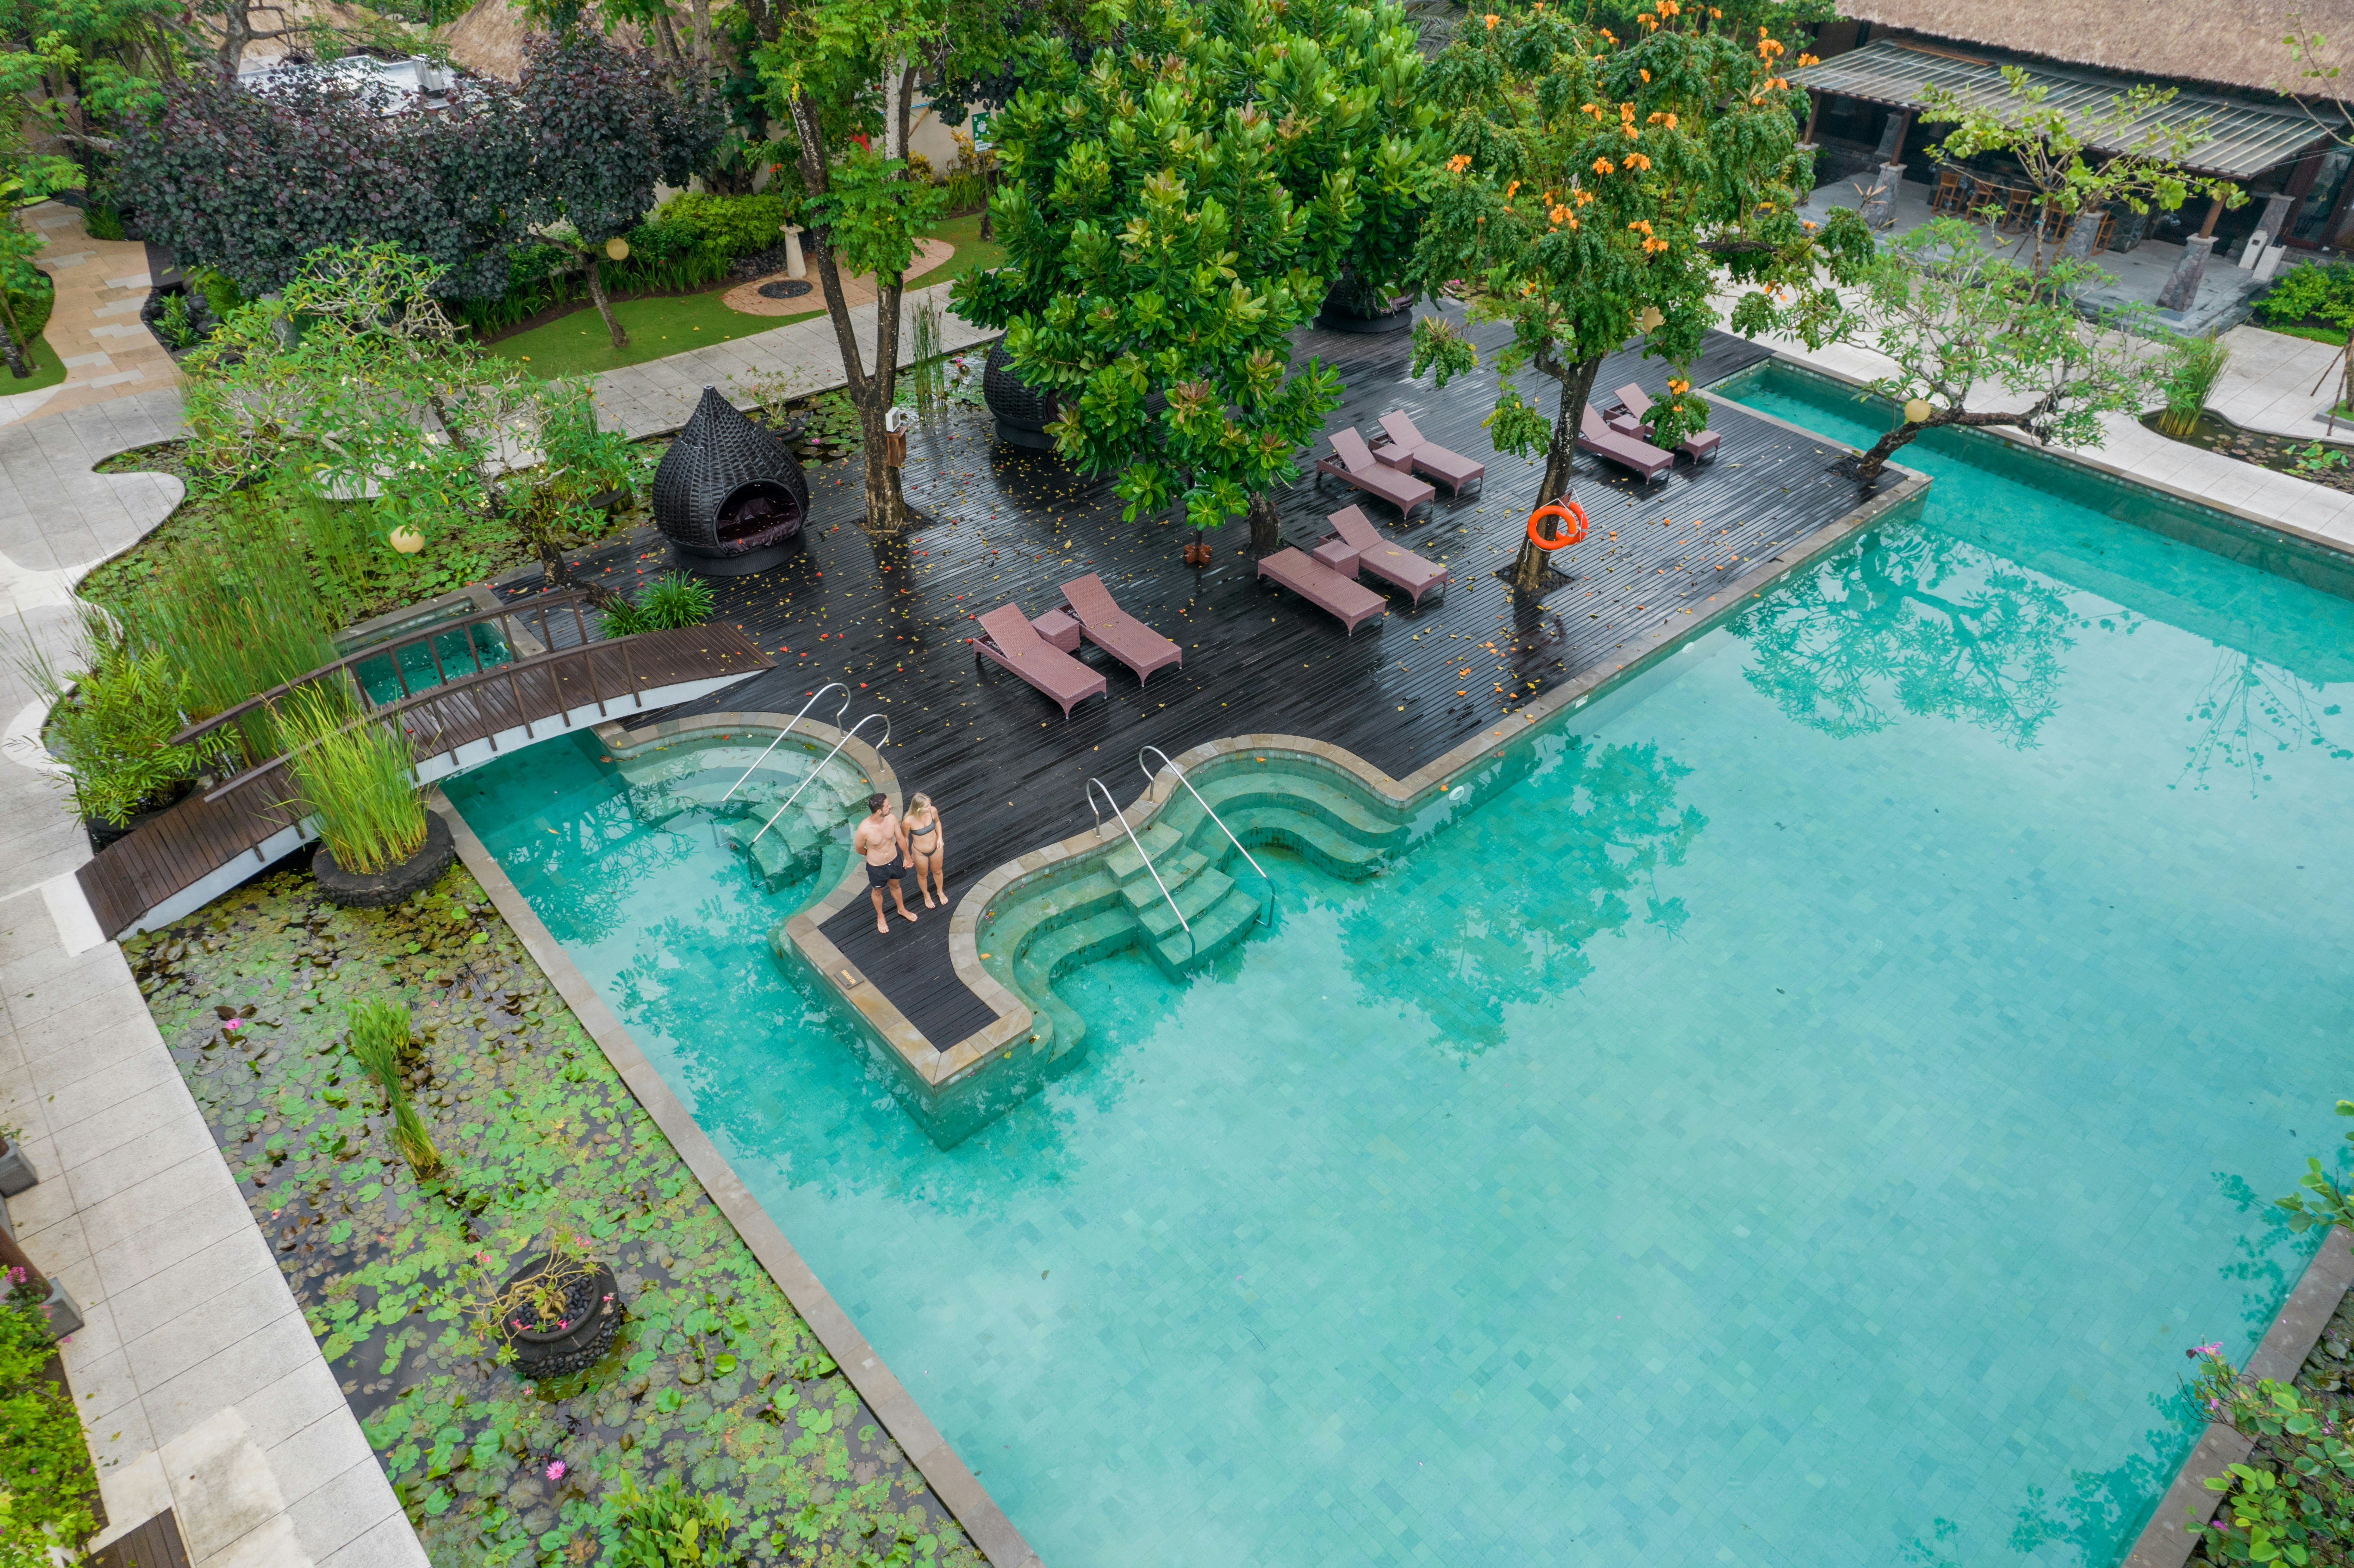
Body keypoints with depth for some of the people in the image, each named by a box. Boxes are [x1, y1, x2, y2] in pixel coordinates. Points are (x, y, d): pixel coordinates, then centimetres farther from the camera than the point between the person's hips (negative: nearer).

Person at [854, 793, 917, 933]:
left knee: (895, 886, 31)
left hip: (895, 861, 4)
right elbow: (859, 849, -15)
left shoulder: (892, 819, -22)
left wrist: (907, 857, 7)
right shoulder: (864, 829, -36)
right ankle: (881, 916, 53)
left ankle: (902, 909, 58)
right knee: (878, 891, 25)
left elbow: (901, 838, -4)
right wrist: (874, 854, 4)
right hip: (877, 867, -4)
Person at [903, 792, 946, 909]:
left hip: (936, 848, 3)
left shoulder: (933, 811, -26)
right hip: (920, 853, -3)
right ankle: (926, 895, 58)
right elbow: (904, 838, -15)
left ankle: (941, 892, 61)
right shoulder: (908, 821, -36)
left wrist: (940, 837, -14)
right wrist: (907, 856, -5)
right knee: (923, 875, 27)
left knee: (937, 871, 30)